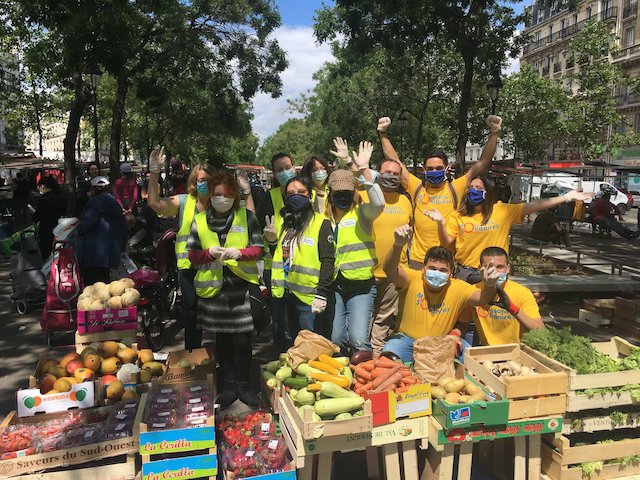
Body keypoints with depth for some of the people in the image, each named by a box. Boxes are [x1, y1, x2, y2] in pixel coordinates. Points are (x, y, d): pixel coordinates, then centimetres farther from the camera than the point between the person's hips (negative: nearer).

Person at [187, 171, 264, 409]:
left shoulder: (247, 217, 2)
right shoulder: (199, 221, 7)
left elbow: (257, 249, 3)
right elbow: (192, 255, 7)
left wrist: (239, 252, -16)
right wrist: (209, 253, -13)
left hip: (241, 285, -2)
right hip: (213, 287, 2)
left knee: (242, 339, 2)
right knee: (222, 339, 11)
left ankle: (244, 385, 19)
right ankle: (229, 386, 24)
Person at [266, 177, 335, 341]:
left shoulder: (321, 223, -6)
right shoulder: (284, 223, 14)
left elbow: (327, 260, -12)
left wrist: (322, 294, -18)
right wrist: (272, 242, 2)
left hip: (308, 296, -6)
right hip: (283, 294, 7)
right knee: (289, 344, 19)